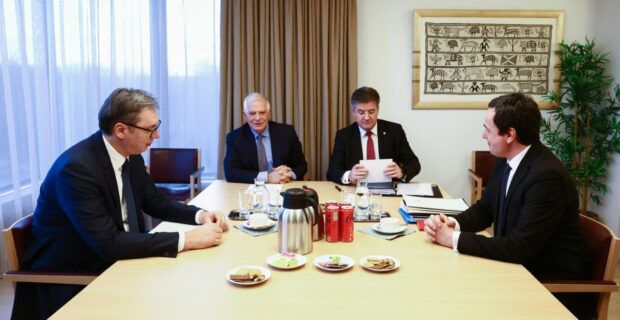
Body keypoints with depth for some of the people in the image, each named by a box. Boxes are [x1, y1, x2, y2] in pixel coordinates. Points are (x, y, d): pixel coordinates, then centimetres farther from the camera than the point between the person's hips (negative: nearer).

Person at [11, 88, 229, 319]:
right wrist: (186, 240, -32)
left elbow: (154, 203, 9)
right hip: (69, 278, -7)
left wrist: (200, 215, -9)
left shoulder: (131, 155, -3)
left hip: (113, 262, 7)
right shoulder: (77, 167, -26)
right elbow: (107, 243, -31)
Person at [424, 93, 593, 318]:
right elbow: (484, 209, 7)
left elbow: (519, 247, -30)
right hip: (518, 262, 7)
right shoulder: (506, 161, -2)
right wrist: (452, 223, -13)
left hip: (550, 278, -7)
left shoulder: (547, 176, -28)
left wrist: (454, 239, -25)